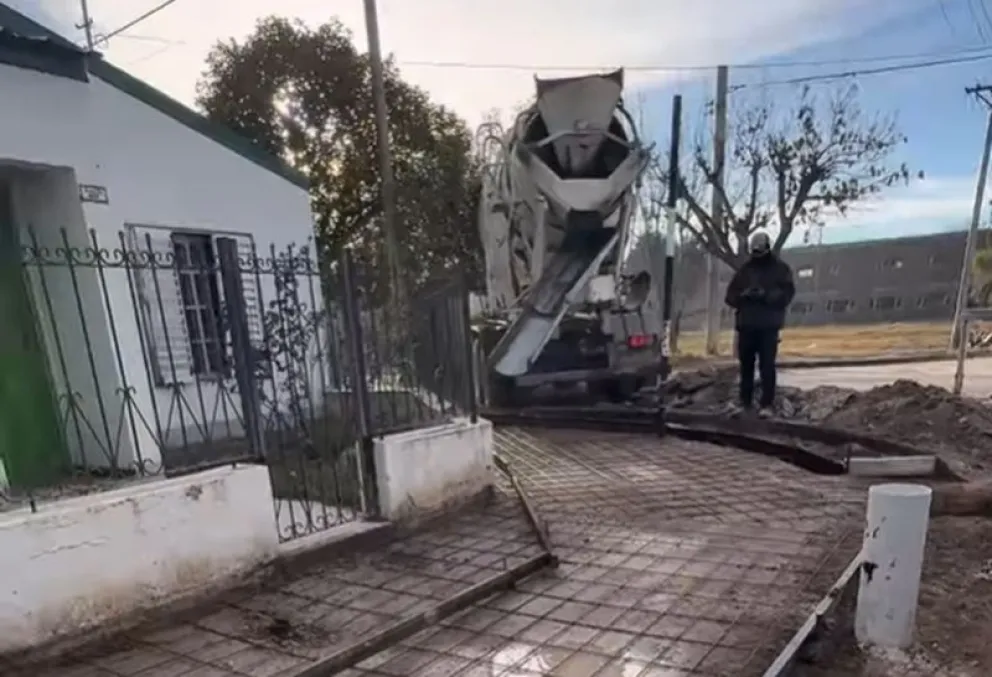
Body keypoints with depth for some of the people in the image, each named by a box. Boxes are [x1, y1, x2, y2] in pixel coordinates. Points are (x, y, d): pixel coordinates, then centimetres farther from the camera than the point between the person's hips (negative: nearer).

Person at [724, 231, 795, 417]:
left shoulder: (780, 268, 5)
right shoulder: (745, 269, 12)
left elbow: (786, 293, -6)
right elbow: (730, 294, 7)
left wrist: (766, 295, -21)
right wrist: (743, 295, -14)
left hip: (769, 325, -3)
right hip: (746, 324, 3)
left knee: (767, 365, -7)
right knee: (746, 364, 7)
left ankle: (767, 404, -4)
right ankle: (745, 401, 16)